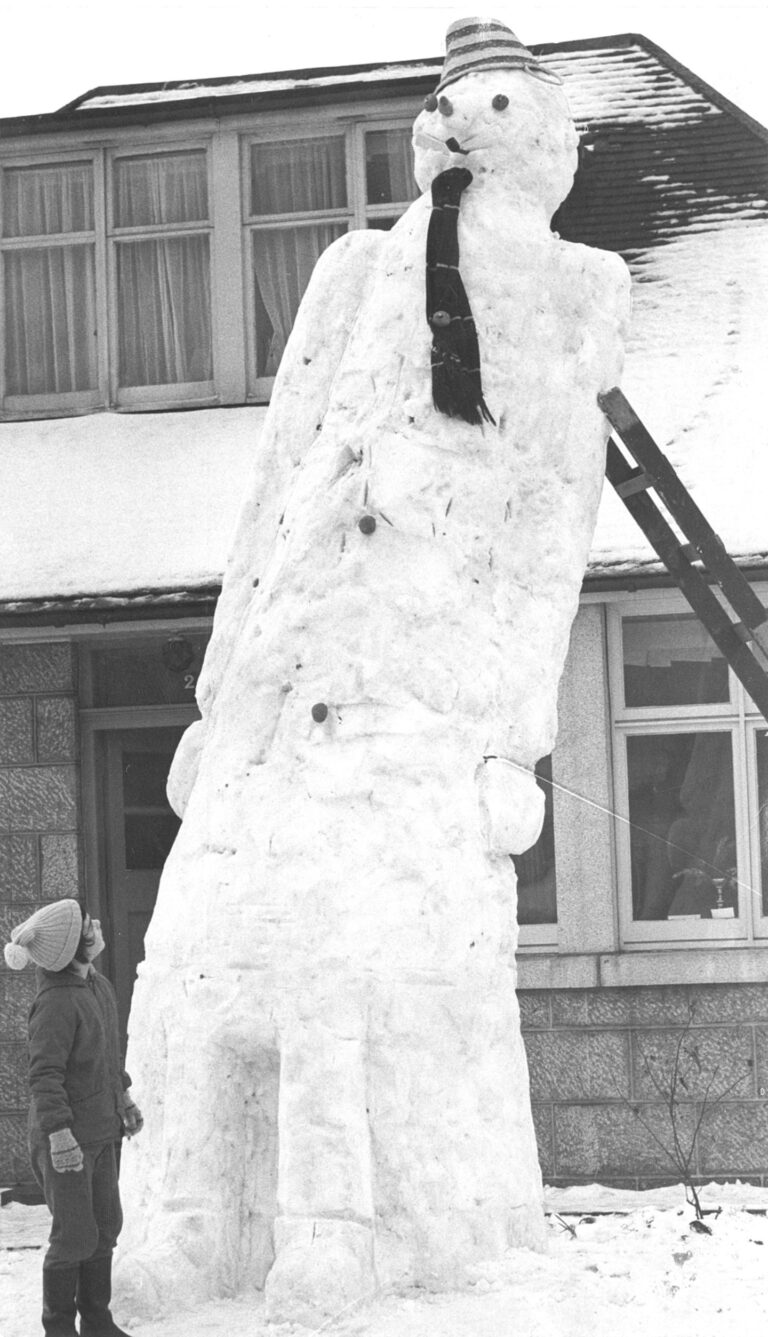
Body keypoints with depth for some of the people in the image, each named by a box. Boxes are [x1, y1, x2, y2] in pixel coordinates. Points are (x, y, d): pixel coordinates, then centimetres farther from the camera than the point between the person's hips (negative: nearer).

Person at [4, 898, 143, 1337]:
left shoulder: (97, 986, 5)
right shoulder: (55, 1003, -23)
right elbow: (45, 1075, -24)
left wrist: (124, 1096, 24)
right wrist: (60, 1135, -27)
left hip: (100, 1129, 9)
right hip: (67, 1133, -9)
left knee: (106, 1224, 14)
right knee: (75, 1235, -2)